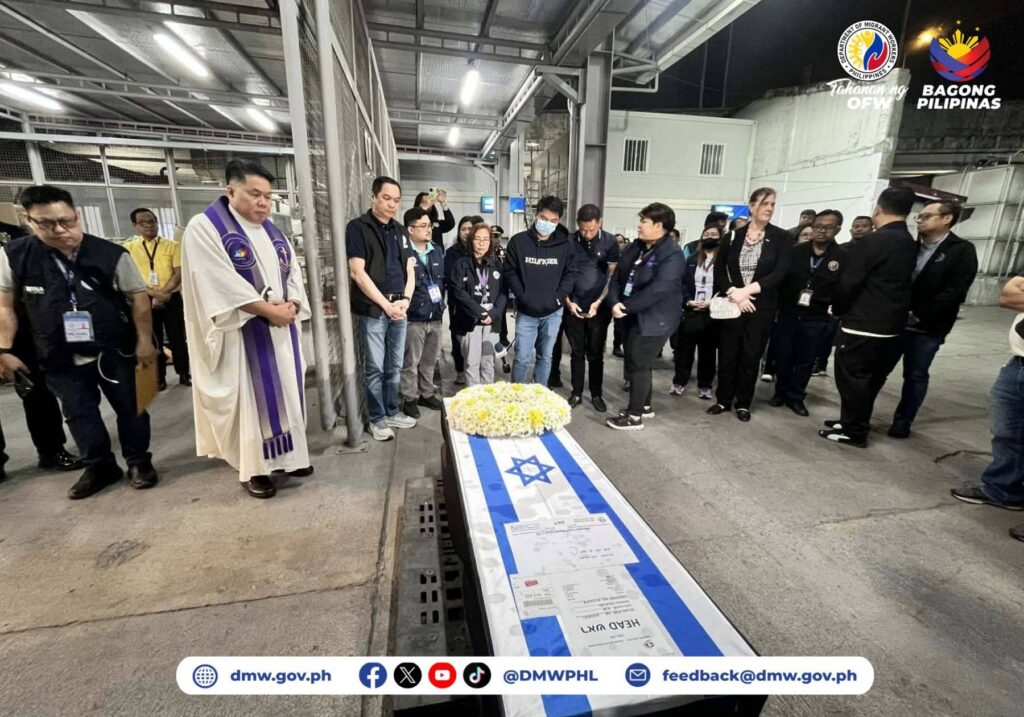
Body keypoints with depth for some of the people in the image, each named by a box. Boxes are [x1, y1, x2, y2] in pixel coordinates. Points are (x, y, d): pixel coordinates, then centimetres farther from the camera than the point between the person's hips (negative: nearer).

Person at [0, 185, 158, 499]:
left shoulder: (110, 254, -11)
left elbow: (138, 296, -6)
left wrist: (144, 340, -8)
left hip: (115, 351, -2)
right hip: (60, 358, 3)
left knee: (130, 408, 8)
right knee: (79, 415, 13)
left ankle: (138, 461, 26)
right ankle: (100, 467, 30)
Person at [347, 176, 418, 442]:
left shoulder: (399, 231, 14)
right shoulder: (358, 227, -4)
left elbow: (409, 269, 14)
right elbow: (357, 273, -11)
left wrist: (405, 300, -3)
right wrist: (386, 304, -13)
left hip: (399, 309, 6)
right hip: (372, 310, -6)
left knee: (395, 367, 12)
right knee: (375, 368, 2)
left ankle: (392, 412, 26)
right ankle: (377, 419, 15)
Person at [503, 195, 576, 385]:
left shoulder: (566, 245, 1)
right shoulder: (519, 241, -3)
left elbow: (570, 274, 6)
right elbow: (510, 272, 0)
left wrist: (558, 298, -7)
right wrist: (522, 296, -10)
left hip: (553, 313, 2)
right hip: (526, 312, -2)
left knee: (545, 357, 13)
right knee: (522, 359, 1)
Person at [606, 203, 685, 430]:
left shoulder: (672, 254, -17)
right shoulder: (636, 247, 8)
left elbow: (657, 290, -26)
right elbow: (617, 275, 3)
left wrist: (626, 307, -21)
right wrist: (615, 303, -14)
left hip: (653, 320, -8)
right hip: (632, 317, 8)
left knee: (638, 365, -3)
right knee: (636, 363, 17)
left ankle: (635, 416, 11)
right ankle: (645, 406, 34)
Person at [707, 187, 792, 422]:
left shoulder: (782, 238, 1)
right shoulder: (733, 236, 4)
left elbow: (780, 273, -9)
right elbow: (719, 270, 1)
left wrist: (746, 290, -18)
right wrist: (734, 293, -13)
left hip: (762, 308, -1)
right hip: (732, 305, 1)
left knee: (751, 356, 6)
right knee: (727, 354, 5)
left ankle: (743, 403, 19)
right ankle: (723, 399, 19)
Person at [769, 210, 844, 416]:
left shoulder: (843, 257, -4)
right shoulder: (795, 251, 1)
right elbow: (779, 278, 3)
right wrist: (778, 305, -4)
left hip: (816, 318, -1)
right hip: (788, 313, 1)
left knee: (806, 359, 9)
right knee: (783, 356, 8)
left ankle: (795, 397, 21)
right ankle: (781, 392, 24)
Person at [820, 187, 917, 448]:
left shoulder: (872, 241, -16)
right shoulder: (910, 244, 11)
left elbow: (848, 283, -16)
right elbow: (896, 283, 15)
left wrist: (837, 309, 0)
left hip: (862, 324, -9)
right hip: (889, 323, 9)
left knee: (851, 377, 0)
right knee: (870, 377, 17)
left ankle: (853, 432, 9)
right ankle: (855, 422, 29)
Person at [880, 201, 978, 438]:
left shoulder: (962, 251, -3)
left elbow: (954, 292, -12)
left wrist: (917, 316, -16)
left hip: (927, 329, -3)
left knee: (915, 376, 8)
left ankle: (903, 422, 20)